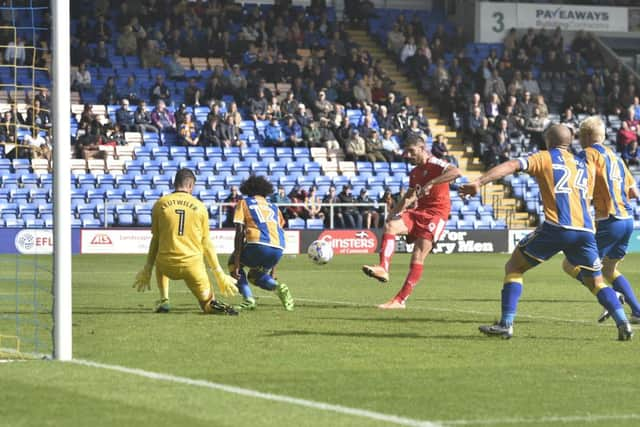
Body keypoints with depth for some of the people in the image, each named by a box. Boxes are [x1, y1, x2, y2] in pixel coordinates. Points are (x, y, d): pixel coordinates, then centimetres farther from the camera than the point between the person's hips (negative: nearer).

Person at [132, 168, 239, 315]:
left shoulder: (160, 204, 3)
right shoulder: (200, 207, 3)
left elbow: (155, 239, 8)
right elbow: (206, 243, 6)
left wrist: (147, 269, 18)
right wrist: (219, 273, 13)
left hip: (167, 265, 1)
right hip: (193, 265, -1)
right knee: (208, 303, 9)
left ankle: (164, 300, 17)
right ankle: (214, 305, -28)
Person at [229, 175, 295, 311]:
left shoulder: (244, 203, 17)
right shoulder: (274, 208, 30)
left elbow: (240, 233, 4)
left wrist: (236, 264, 0)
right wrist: (272, 271, 34)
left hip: (258, 245, -5)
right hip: (278, 249, 5)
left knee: (233, 262, 25)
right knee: (254, 276, 30)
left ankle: (248, 299, 5)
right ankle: (277, 286, -1)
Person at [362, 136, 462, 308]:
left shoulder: (434, 164, -9)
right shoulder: (414, 172, 17)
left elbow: (456, 172, -28)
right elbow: (409, 196, 29)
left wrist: (431, 183, -33)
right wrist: (394, 212, 14)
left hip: (436, 213, -8)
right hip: (420, 211, 8)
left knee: (418, 255, -13)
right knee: (390, 225, -18)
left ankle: (400, 300, -13)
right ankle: (383, 268, -33)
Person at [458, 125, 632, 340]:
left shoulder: (544, 158, 10)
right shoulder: (585, 166, 24)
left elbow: (511, 166, -4)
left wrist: (478, 182, -11)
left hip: (556, 226, -4)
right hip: (585, 229, 4)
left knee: (513, 267, 11)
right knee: (596, 282, 17)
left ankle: (506, 324, 0)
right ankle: (623, 322, -4)